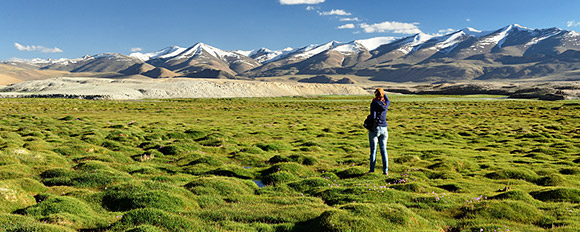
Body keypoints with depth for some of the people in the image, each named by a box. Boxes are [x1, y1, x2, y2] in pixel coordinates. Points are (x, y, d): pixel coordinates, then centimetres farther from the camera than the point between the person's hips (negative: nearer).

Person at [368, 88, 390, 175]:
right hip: (384, 129, 4)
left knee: (373, 150, 3)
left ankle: (372, 170, 8)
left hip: (374, 129, -4)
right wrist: (383, 92, 25)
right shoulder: (385, 104, 4)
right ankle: (385, 170, 4)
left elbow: (373, 116, -18)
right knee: (383, 150, 7)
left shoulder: (374, 104, -11)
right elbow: (388, 101, 29)